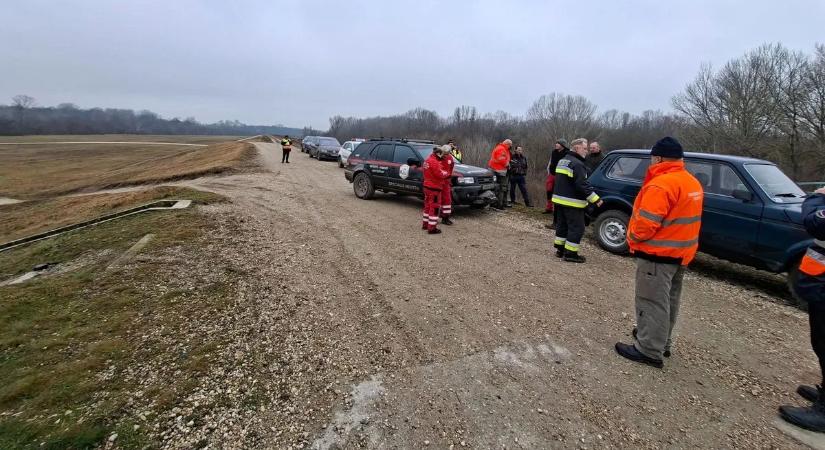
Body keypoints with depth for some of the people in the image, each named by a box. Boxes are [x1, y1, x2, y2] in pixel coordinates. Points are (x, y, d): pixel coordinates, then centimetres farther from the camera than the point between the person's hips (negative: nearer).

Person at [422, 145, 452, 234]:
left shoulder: (428, 160, 12)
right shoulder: (434, 162, -20)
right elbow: (440, 174, -22)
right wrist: (447, 173, -3)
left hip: (427, 186, 10)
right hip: (434, 188, -10)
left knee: (428, 205, 19)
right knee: (434, 207, -5)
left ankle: (425, 224, 29)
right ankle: (432, 228, -3)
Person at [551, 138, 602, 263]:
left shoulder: (562, 160, 15)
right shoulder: (577, 164, -17)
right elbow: (582, 185, -23)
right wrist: (595, 199, -20)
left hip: (560, 199, 10)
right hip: (572, 202, -10)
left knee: (562, 224, 17)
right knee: (576, 227, -3)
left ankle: (560, 249, 23)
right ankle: (570, 253, 0)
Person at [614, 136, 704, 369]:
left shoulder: (661, 184, -22)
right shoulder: (692, 183, 11)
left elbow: (646, 222, -26)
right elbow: (682, 218, 16)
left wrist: (632, 237, -8)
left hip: (658, 254, -10)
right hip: (680, 252, 10)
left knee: (653, 302, -2)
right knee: (667, 300, 19)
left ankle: (649, 350, 5)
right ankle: (661, 342, 33)